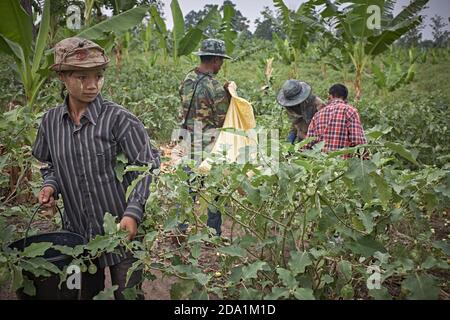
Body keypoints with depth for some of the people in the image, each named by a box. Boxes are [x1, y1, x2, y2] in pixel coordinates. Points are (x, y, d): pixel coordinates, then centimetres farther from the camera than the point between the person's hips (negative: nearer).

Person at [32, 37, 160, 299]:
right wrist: (50, 185, -5)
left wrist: (133, 213, -25)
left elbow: (148, 166, -15)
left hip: (122, 231, -4)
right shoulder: (51, 121, 0)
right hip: (78, 232, 5)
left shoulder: (118, 118, -15)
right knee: (86, 293, 22)